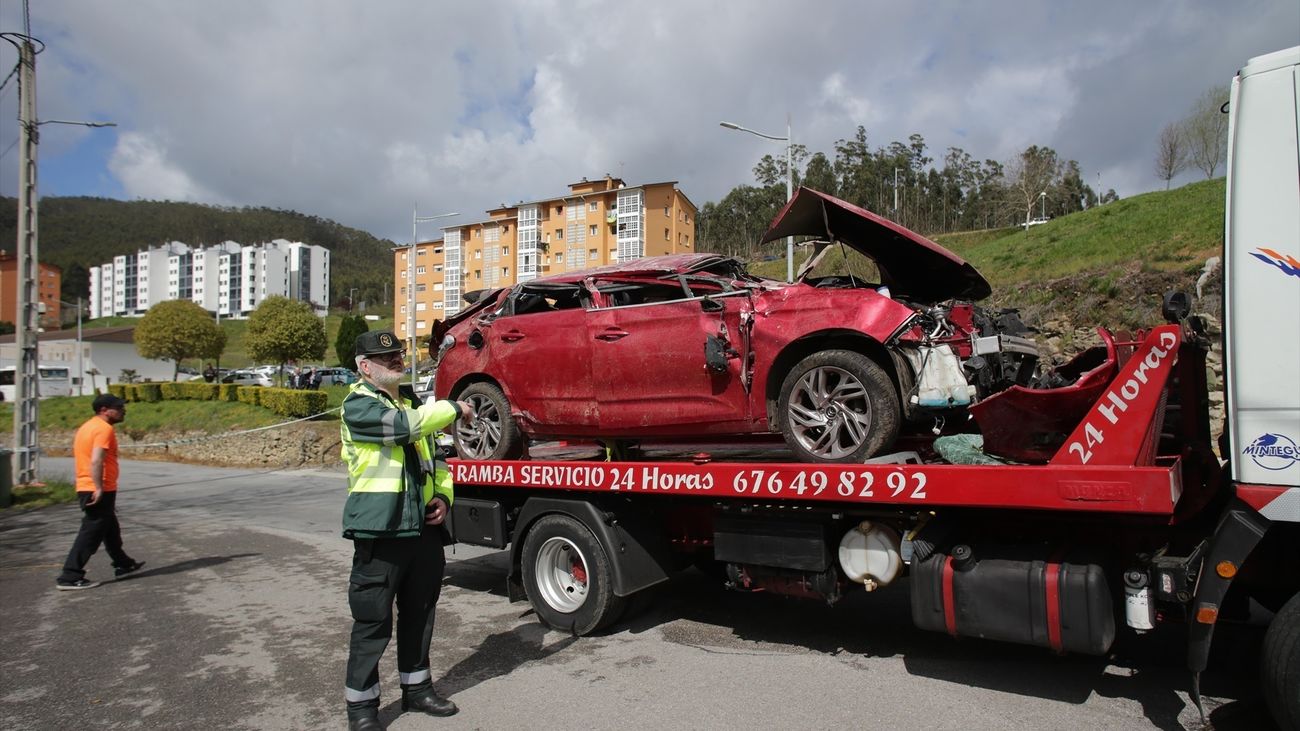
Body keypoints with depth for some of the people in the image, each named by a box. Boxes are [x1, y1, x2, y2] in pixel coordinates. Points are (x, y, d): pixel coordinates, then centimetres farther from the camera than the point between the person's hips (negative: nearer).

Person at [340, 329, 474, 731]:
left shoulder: (413, 402, 16)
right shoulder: (358, 405, -8)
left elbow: (434, 457, 21)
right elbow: (403, 425, -26)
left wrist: (442, 495, 3)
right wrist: (454, 408, -14)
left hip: (423, 528, 7)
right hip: (380, 531, -7)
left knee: (419, 615, 17)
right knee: (373, 622, 1)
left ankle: (417, 687, 33)